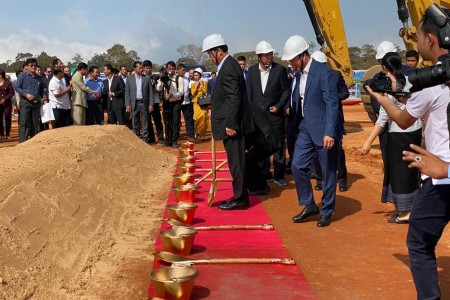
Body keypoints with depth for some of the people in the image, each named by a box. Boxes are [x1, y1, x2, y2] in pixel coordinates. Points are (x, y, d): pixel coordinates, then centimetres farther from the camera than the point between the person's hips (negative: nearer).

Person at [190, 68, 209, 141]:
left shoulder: (204, 83, 6)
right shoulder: (193, 84, 10)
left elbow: (205, 92, -6)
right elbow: (193, 94, -1)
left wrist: (201, 84, -8)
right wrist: (196, 86, -6)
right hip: (196, 102, 1)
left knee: (203, 117, -9)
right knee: (197, 117, -8)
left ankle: (202, 133, 0)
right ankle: (197, 132, 5)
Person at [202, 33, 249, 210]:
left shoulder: (228, 68, -16)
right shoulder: (230, 65, 14)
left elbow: (234, 98, -22)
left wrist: (230, 124, -21)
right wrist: (214, 107, 18)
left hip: (231, 124, -10)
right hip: (231, 122, 10)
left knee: (236, 161, -3)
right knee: (236, 161, 14)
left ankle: (239, 199, 5)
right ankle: (240, 196, 23)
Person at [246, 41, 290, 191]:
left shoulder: (280, 69, -4)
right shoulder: (252, 70, 4)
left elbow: (286, 90, 0)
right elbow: (248, 92, 7)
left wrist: (279, 106, -11)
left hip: (275, 114, -2)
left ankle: (279, 175, 13)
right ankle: (264, 173, 18)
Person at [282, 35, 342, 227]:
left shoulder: (323, 72, -15)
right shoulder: (298, 74, 7)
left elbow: (332, 104, -19)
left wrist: (329, 132, -24)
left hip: (323, 130, -7)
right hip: (306, 127, 7)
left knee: (328, 171, 4)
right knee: (297, 166, 3)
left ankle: (327, 211, 19)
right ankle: (309, 205, 20)